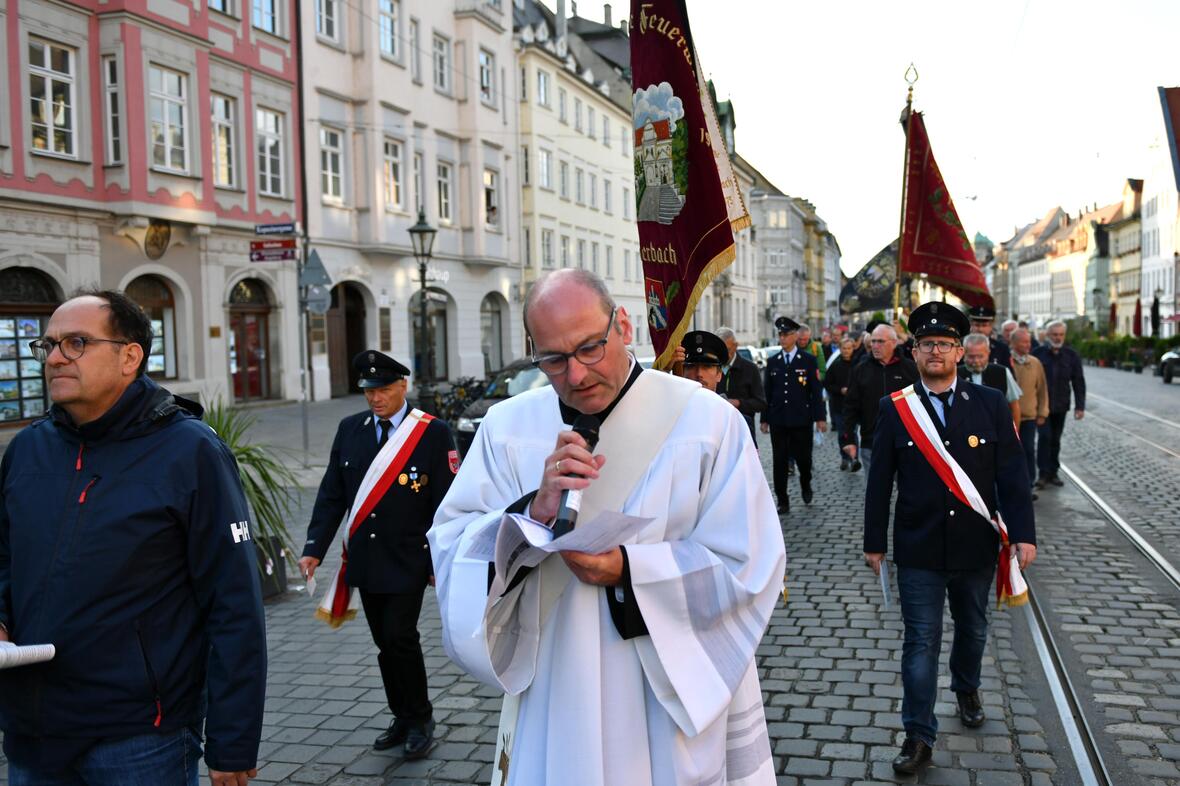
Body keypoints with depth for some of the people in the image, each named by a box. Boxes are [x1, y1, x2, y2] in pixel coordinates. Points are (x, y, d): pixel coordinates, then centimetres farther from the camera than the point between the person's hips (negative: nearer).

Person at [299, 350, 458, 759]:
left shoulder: (433, 433, -8)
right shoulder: (349, 429, 5)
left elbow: (446, 504, -7)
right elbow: (331, 495, 7)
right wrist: (315, 549, -1)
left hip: (408, 561, -4)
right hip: (365, 560, 5)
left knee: (400, 637, -8)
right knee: (384, 642, 12)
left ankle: (420, 719, 12)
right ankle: (402, 718, 27)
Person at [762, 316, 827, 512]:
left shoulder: (808, 360, 1)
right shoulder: (772, 362, 9)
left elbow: (816, 391, -1)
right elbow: (767, 392, 11)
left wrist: (820, 417, -6)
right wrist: (764, 419, 7)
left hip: (801, 420, -2)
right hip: (778, 420, 2)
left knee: (803, 457, 4)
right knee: (779, 461, 1)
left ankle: (805, 485, 35)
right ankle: (783, 501, 8)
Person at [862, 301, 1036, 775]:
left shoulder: (990, 404, -2)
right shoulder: (895, 409, -4)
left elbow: (1012, 473, -2)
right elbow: (879, 481, -1)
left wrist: (1022, 533, -8)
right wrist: (874, 542, 0)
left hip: (975, 545, 2)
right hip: (919, 549, -2)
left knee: (972, 627, 22)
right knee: (921, 642, 1)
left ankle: (966, 689, 50)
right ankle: (919, 737, 12)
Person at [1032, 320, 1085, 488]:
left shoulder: (1071, 355, 4)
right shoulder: (1038, 353, -5)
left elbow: (1078, 382, 6)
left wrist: (1080, 406, 1)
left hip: (1061, 406, 3)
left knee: (1055, 439, 9)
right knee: (1044, 436, -10)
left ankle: (1053, 473, 17)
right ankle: (1043, 473, -5)